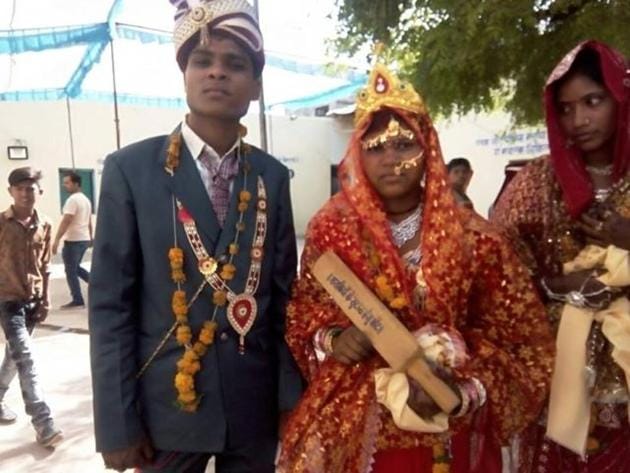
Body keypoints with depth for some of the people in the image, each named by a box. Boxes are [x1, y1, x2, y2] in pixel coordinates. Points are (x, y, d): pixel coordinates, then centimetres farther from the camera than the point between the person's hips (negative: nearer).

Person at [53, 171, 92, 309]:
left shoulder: (72, 199, -16)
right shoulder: (86, 199, 14)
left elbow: (65, 222, -22)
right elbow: (89, 221, 21)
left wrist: (56, 240, -23)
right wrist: (90, 237, 29)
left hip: (73, 241, -9)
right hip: (84, 239, 9)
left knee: (70, 271, 0)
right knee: (76, 268, 22)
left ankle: (77, 301, 4)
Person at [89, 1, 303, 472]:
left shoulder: (272, 176, 1)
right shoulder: (130, 169, -7)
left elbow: (284, 295, 3)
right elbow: (110, 304, -8)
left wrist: (291, 395, 2)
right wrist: (117, 423, -9)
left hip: (255, 402, 3)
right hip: (167, 401, -2)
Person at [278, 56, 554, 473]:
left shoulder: (471, 237, -10)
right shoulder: (332, 228, -6)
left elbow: (519, 334, -4)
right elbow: (304, 310, 5)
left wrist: (463, 388, -18)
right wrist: (332, 339, -15)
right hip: (351, 425, 1)